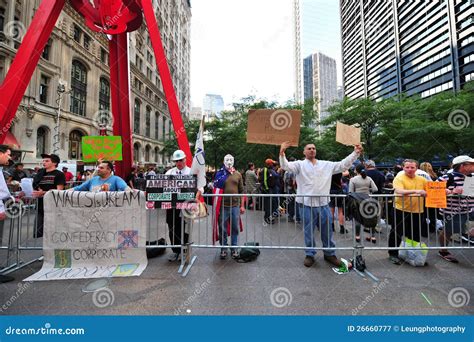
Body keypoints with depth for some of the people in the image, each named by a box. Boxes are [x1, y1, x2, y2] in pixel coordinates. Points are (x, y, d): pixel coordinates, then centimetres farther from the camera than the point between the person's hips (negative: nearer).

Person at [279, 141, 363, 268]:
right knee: (309, 232, 10)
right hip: (307, 205, -3)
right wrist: (282, 153, -31)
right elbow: (286, 166, -14)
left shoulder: (327, 164, 11)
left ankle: (329, 254, 34)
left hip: (324, 204, 3)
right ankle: (310, 254, 27)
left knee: (327, 231, 15)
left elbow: (343, 164, 10)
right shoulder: (300, 164, 0)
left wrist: (355, 153, 1)